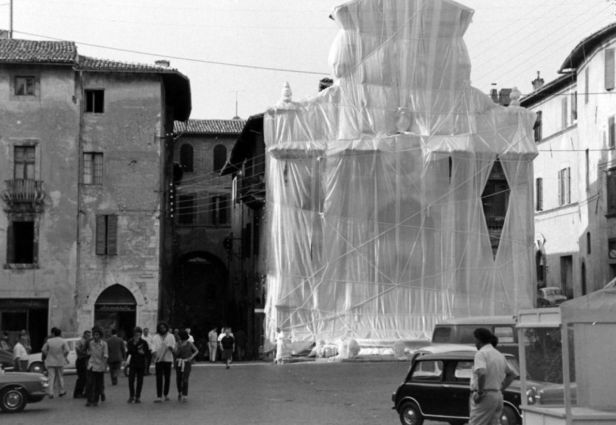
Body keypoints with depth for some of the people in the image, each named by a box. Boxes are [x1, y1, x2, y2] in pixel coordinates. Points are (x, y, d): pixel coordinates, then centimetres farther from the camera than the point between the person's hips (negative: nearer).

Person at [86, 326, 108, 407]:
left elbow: (105, 356, -9)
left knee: (98, 385, 6)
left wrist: (104, 365, -18)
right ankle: (89, 400, -6)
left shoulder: (104, 344, -7)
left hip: (100, 367, -1)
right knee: (90, 384, -8)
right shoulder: (90, 343, 3)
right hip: (91, 366, 1)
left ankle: (96, 400, 17)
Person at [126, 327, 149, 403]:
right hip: (133, 364, 0)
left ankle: (138, 397, 10)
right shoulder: (130, 342, 2)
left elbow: (147, 353, 5)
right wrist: (134, 344, -19)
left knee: (140, 381, 2)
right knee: (131, 380, -5)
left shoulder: (144, 342, 3)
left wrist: (143, 353, -14)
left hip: (141, 364, 1)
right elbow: (129, 351, -12)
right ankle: (131, 396, 11)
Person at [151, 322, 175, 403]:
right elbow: (153, 345, -2)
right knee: (159, 378, -7)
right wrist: (154, 352, -21)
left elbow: (174, 345, 4)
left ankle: (166, 394, 22)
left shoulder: (170, 336, 11)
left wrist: (171, 347, -18)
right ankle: (159, 397, -9)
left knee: (167, 377, 5)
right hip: (158, 359, -1)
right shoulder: (156, 337, 10)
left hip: (168, 359, 1)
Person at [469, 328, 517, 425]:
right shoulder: (499, 354, 15)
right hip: (498, 396, 8)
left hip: (485, 398, -8)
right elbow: (512, 374, 25)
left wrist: (480, 392, -18)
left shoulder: (481, 353, -11)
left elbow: (482, 373, -29)